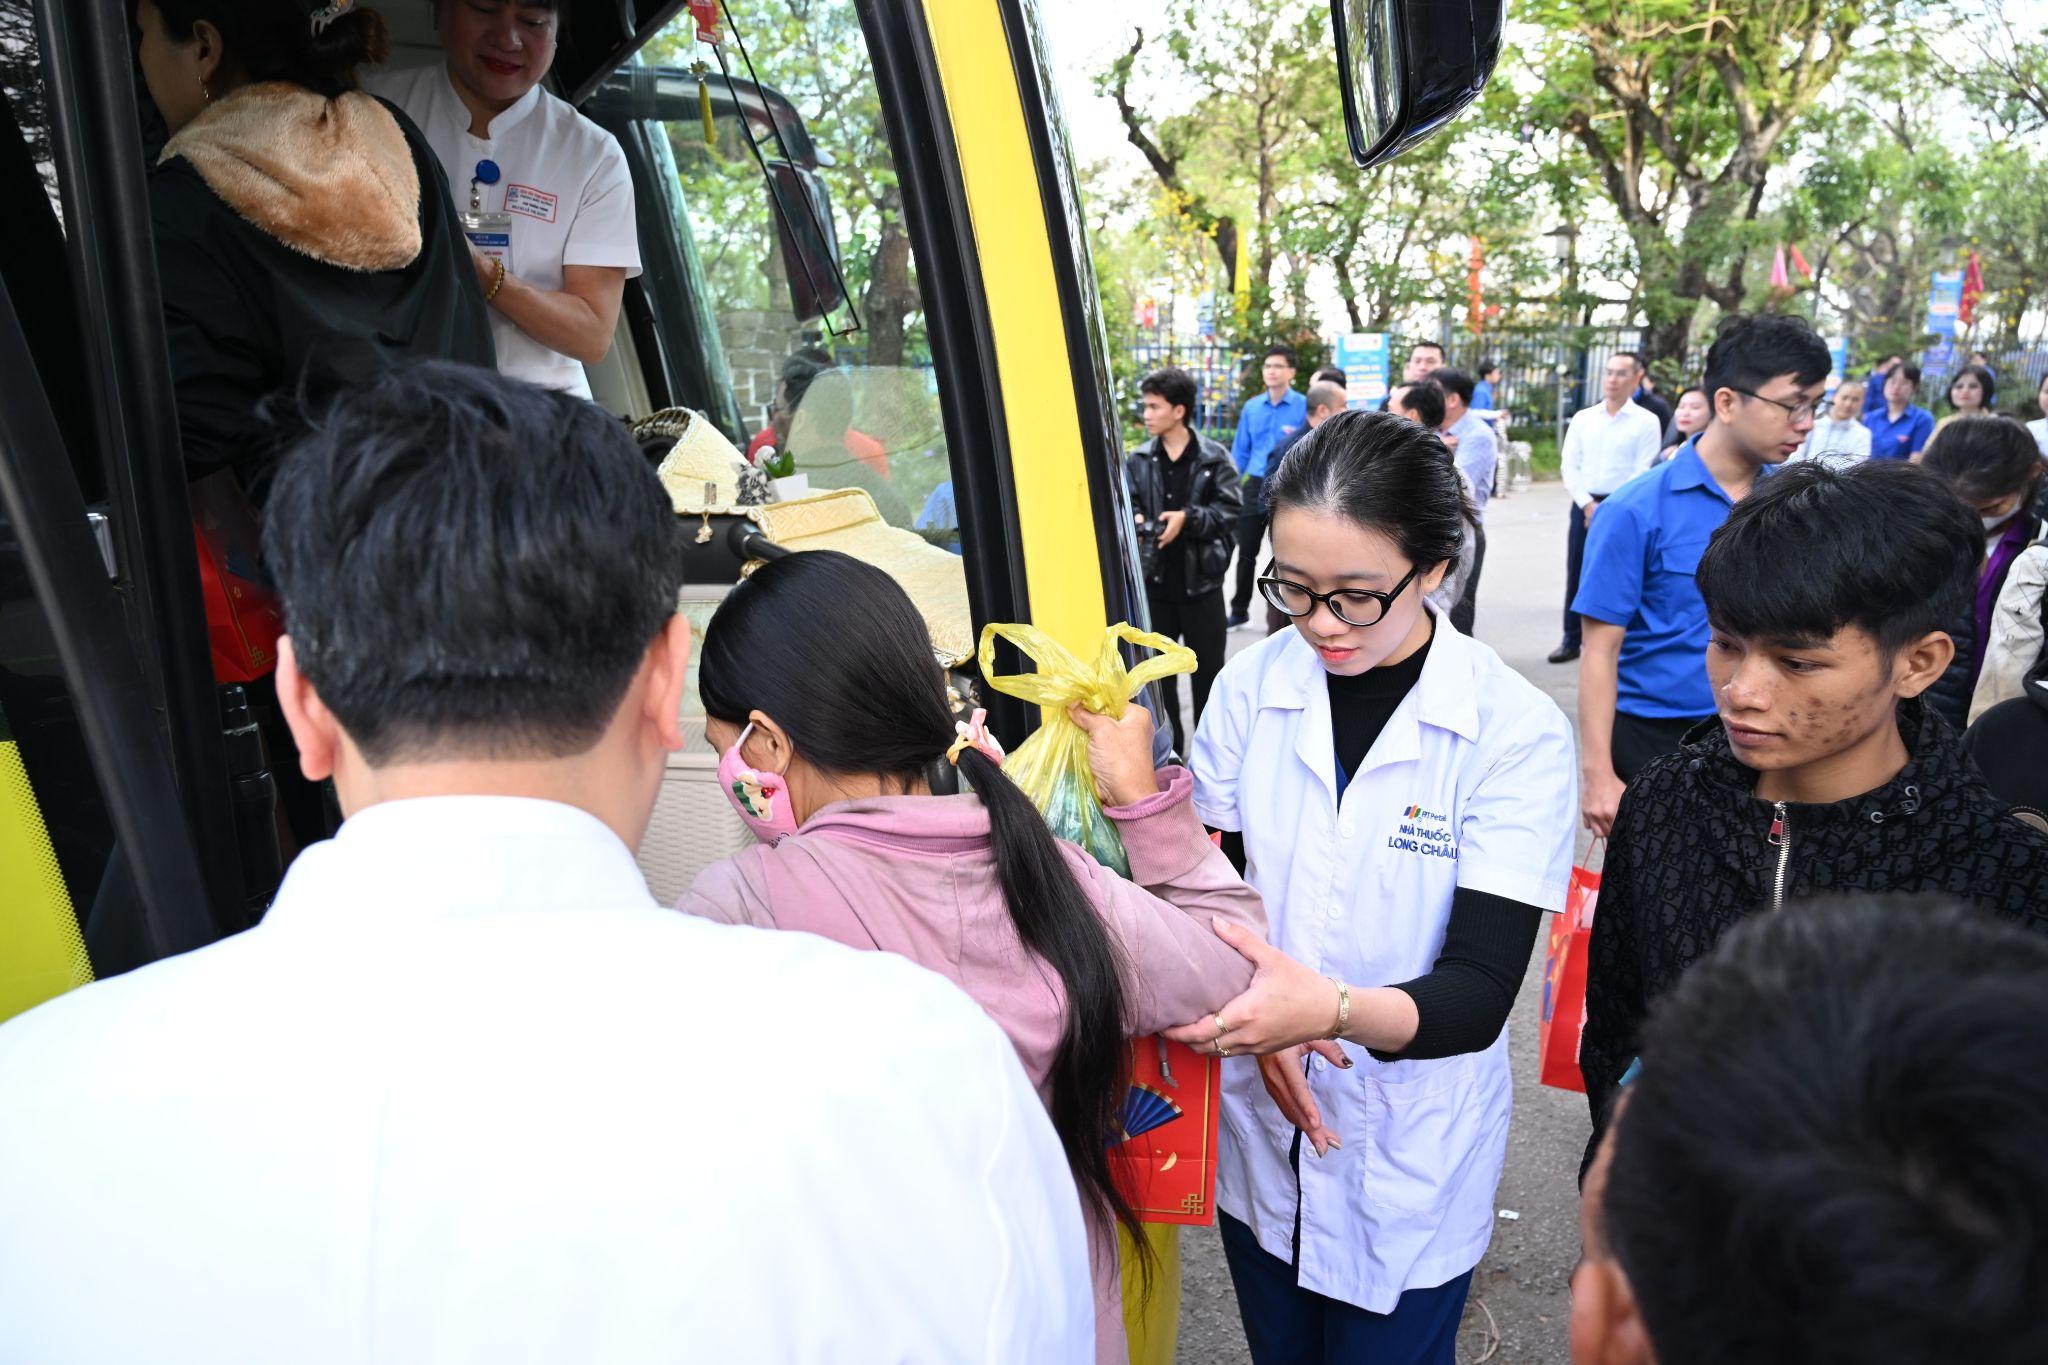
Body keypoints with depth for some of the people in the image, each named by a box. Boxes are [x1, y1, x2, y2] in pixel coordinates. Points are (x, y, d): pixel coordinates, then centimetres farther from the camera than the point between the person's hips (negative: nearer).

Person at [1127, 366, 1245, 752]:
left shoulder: (1214, 457, -5)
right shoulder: (1137, 460, 1)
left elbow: (1231, 511, -8)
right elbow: (1126, 508, -1)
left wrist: (1188, 518, -21)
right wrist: (1135, 524, -22)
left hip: (1200, 580, -2)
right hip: (1154, 581, 2)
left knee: (1208, 668, 10)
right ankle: (1166, 747, 28)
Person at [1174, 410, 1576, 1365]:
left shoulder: (1516, 732, -18)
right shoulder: (1250, 688, -9)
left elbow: (1479, 992, -21)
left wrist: (1335, 1009, -40)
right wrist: (1251, 1010, -24)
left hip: (1410, 1156, -3)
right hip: (1257, 1126, 3)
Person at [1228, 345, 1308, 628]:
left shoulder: (1304, 406, -5)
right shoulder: (1251, 407, 8)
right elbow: (1240, 451, 12)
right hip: (1256, 486, 4)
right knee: (1246, 552, 10)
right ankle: (1239, 611, 23)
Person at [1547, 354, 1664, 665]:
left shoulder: (1646, 421, -1)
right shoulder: (1582, 418, 10)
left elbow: (1643, 473, -6)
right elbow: (1569, 465, 6)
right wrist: (1588, 504, -6)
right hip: (1584, 505, 4)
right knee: (1576, 574, 6)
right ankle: (1571, 640, 16)